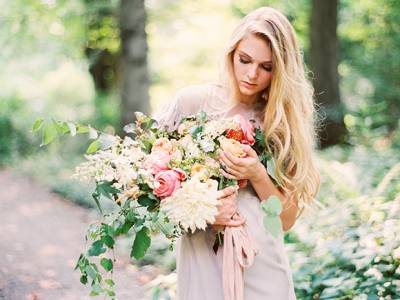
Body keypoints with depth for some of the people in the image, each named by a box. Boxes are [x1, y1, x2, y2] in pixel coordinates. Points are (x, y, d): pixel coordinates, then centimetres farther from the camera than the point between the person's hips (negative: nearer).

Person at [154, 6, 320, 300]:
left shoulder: (285, 122, 2)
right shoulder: (194, 101, -5)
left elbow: (287, 219, 3)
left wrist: (257, 176, -14)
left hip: (264, 265, 2)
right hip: (203, 258, -1)